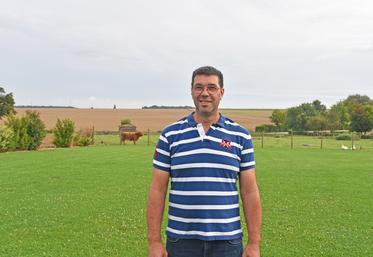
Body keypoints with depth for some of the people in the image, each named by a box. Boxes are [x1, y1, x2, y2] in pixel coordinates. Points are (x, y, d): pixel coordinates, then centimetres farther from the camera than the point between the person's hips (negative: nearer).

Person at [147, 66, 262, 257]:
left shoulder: (240, 136, 1)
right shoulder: (170, 135, 0)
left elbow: (250, 191, 1)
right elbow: (157, 190, 0)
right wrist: (154, 241, -4)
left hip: (227, 241, 0)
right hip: (181, 241, 0)